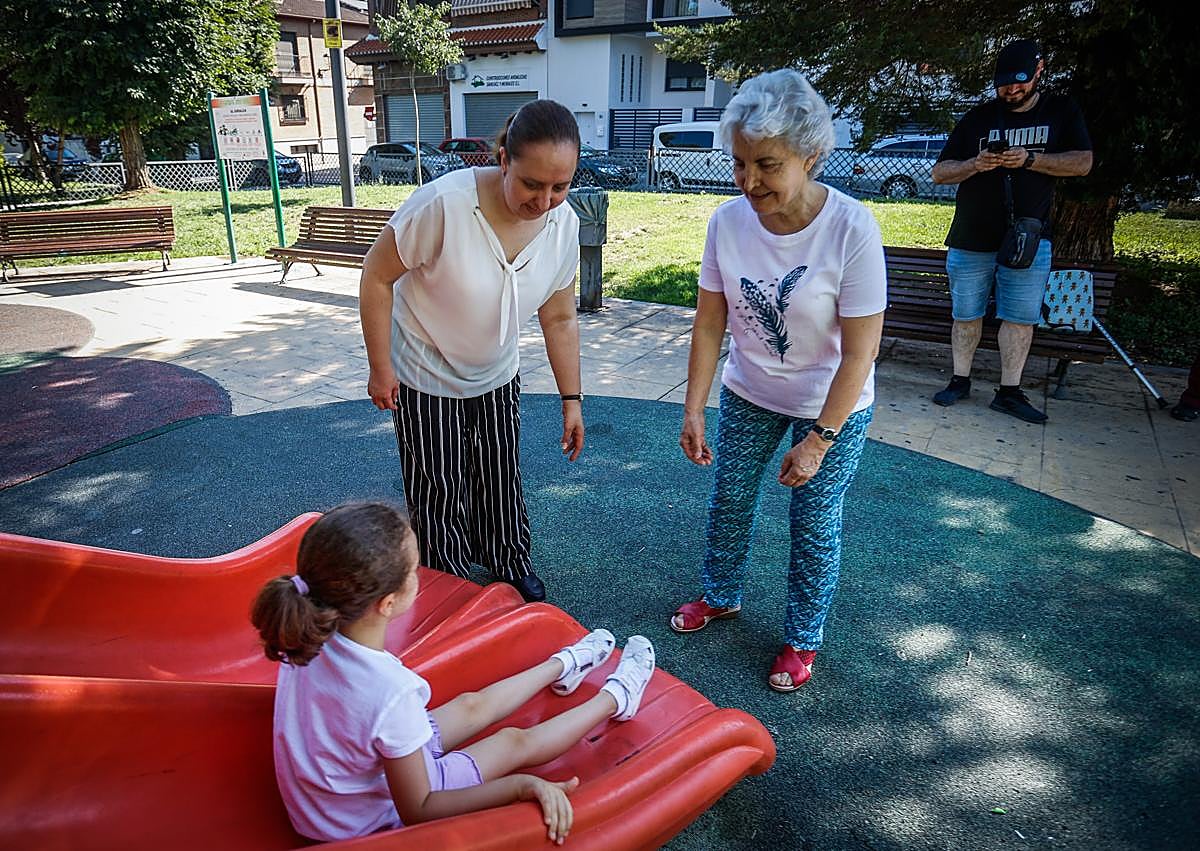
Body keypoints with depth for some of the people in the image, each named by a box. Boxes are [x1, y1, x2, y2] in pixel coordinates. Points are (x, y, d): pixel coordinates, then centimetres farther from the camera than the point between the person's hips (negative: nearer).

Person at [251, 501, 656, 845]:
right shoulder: (391, 693, -42)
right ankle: (614, 698, 32)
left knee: (471, 705, 21)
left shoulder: (310, 639, -21)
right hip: (375, 819, -6)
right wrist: (521, 786, -33)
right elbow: (416, 811, -29)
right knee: (514, 742, 9)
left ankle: (562, 666, 46)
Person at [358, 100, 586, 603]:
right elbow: (377, 276, -20)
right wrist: (380, 368, -15)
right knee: (440, 492, 7)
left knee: (502, 480, 17)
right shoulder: (445, 203, -32)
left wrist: (571, 400, 0)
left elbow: (560, 319, -2)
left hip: (496, 376, 5)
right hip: (425, 376, -4)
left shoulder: (564, 225, -14)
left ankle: (511, 568, 41)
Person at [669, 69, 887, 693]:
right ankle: (721, 596, 44)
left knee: (815, 525, 8)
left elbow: (859, 351, -22)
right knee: (728, 502, 17)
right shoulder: (728, 222, -17)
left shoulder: (852, 230, -27)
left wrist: (819, 438, -20)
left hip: (833, 406, -3)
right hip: (749, 395, 4)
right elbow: (709, 324, -8)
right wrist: (692, 410, -9)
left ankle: (803, 638, 32)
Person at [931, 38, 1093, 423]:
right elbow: (939, 173, 6)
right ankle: (960, 380, 18)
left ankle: (1009, 392, 6)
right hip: (971, 238, 0)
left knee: (1021, 316, -1)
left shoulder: (1061, 111, 9)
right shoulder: (978, 118, 7)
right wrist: (975, 165, -14)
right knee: (966, 314, 6)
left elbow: (1083, 161, -1)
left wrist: (1028, 159, -15)